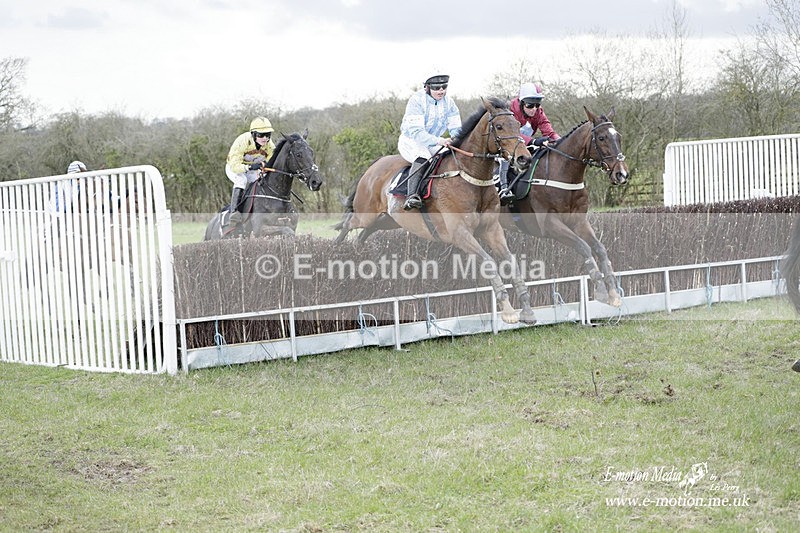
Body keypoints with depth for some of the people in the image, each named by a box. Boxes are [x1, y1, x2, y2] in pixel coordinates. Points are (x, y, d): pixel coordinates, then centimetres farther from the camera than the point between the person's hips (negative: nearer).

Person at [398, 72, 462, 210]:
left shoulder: (448, 102, -3)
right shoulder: (417, 100, -21)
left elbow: (456, 128, 0)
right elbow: (415, 131, -30)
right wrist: (439, 141, -43)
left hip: (433, 144, 6)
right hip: (410, 141, -6)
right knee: (422, 156, -38)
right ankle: (412, 196, -49)